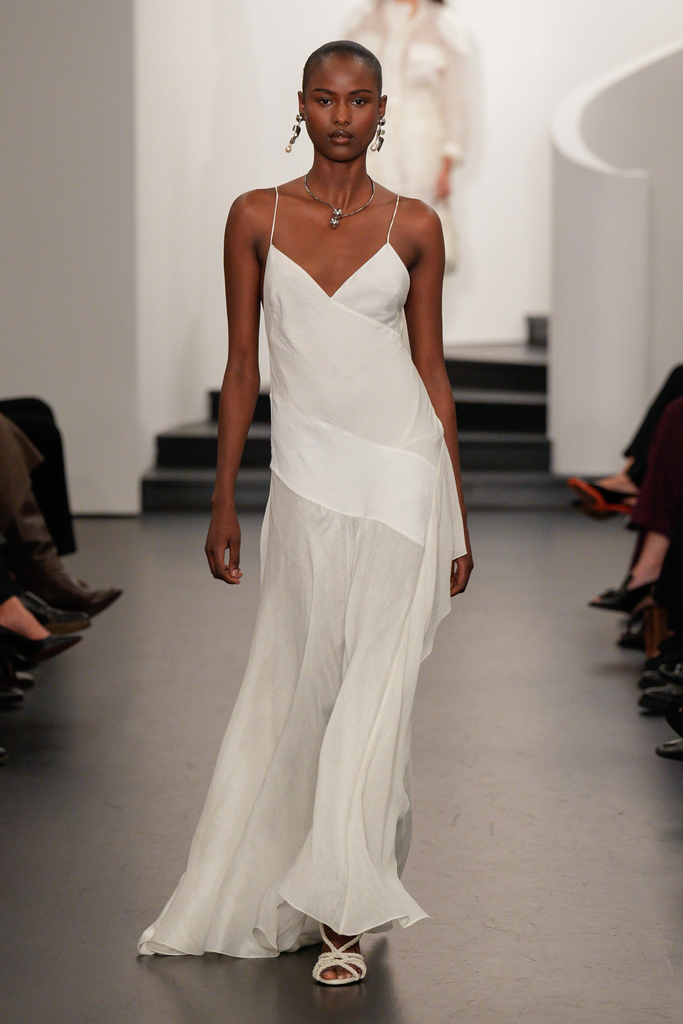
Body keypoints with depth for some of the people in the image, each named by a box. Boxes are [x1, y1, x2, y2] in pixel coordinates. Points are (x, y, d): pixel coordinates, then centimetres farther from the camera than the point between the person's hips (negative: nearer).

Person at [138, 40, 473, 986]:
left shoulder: (414, 227, 4)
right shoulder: (257, 218, 5)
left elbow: (431, 368, 8)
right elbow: (241, 366, 7)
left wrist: (459, 517, 7)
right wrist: (224, 502, 5)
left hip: (401, 478, -1)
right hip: (308, 482, 1)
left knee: (374, 685, -3)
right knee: (301, 685, 4)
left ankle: (343, 908, 1)